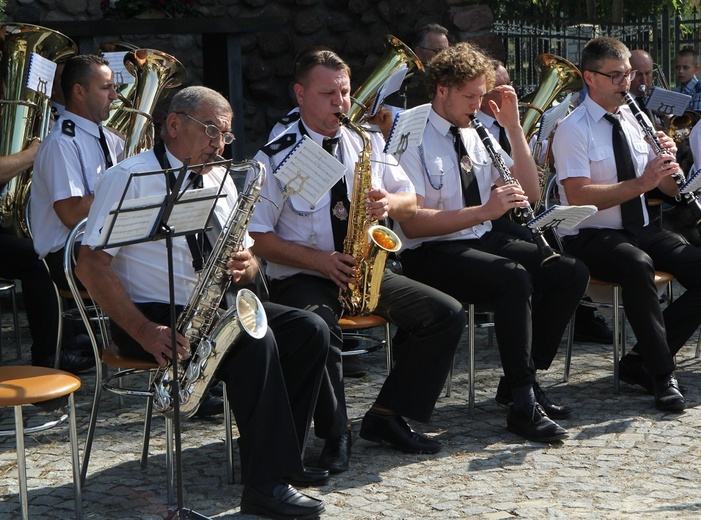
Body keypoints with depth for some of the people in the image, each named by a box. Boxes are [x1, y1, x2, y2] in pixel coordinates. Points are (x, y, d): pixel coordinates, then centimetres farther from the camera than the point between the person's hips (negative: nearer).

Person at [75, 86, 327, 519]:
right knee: (255, 340, -30)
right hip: (156, 316, -8)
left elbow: (245, 257, 19)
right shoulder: (130, 179, -10)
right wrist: (144, 331, -26)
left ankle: (283, 457, -4)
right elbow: (91, 264, -17)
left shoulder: (219, 179, 14)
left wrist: (245, 265, -9)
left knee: (310, 331, -10)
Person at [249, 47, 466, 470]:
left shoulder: (369, 143, 11)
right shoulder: (276, 158, -5)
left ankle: (388, 417, 0)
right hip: (301, 278, -5)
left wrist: (390, 203, -11)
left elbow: (411, 203, 14)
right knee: (320, 328, -38)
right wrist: (320, 260, -20)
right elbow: (259, 238, -9)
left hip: (367, 270, 6)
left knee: (448, 315, -10)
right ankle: (336, 434, -17)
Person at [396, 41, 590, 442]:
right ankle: (523, 403, -28)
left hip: (483, 242, 8)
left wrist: (514, 127, 4)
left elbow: (530, 192, 12)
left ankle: (523, 378, -4)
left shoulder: (477, 135, 14)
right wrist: (484, 211, -26)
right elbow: (412, 224, -20)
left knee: (572, 272, -12)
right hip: (432, 255, -8)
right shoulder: (414, 140, -9)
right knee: (514, 277, -34)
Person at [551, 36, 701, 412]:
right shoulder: (572, 130, -8)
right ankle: (662, 375, -28)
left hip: (641, 231, 7)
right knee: (637, 264, -38)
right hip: (591, 237, -7)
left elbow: (671, 189, 13)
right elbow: (578, 197, -22)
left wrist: (668, 161, -9)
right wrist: (641, 183, -27)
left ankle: (642, 360, -7)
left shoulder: (632, 120, 13)